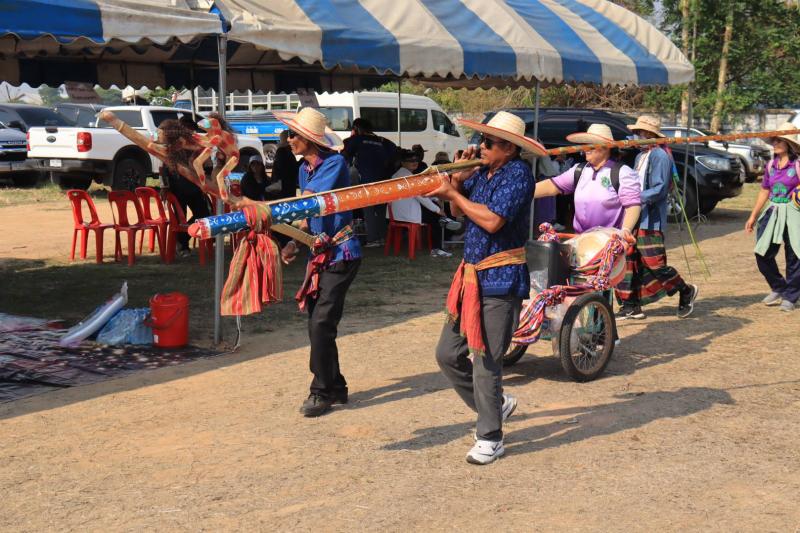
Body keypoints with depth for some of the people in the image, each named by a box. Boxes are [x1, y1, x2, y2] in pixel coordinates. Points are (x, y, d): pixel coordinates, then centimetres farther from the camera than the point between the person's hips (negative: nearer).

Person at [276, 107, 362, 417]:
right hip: (320, 254, 8)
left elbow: (306, 202, -26)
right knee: (318, 325, 10)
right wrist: (294, 241, 2)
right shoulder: (304, 168, 10)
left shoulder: (334, 163, -15)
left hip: (341, 254, -8)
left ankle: (322, 392, 0)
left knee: (321, 324, -11)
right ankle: (335, 388, 23)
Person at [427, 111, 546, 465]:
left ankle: (490, 439, 11)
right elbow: (458, 212, 18)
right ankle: (497, 404, 31)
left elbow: (492, 221, -25)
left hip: (500, 281, -9)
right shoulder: (482, 173, 10)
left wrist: (454, 193, -14)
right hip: (471, 277, 9)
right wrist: (459, 177, 2)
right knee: (448, 354, 11)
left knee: (486, 363, -3)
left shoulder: (518, 174, -14)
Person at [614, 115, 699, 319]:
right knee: (628, 261, 4)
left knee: (653, 263, -7)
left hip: (650, 220, -9)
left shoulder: (660, 156, -10)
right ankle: (631, 306, 10)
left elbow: (659, 189, -18)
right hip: (634, 218, 9)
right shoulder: (640, 156, 18)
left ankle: (686, 291, 15)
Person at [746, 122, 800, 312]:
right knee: (763, 254, 4)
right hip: (772, 212, 6)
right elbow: (764, 191, 17)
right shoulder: (771, 165, 10)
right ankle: (778, 289, 25)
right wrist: (753, 216, 17)